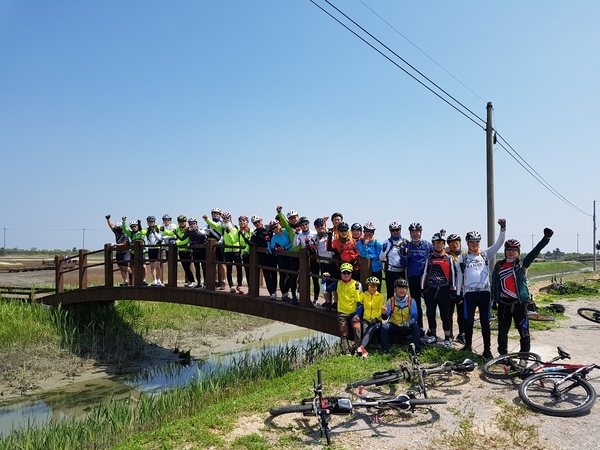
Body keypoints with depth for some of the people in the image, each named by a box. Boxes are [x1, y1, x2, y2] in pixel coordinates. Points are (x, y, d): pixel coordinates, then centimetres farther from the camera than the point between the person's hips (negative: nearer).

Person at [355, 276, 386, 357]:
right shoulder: (363, 295, 12)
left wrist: (375, 319, -12)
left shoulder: (381, 296, 8)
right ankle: (364, 351, -41)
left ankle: (361, 347, -51)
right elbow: (358, 304, -5)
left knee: (370, 331, -30)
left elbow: (381, 310, -1)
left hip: (376, 320, -2)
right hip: (365, 319, 2)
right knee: (364, 331, -27)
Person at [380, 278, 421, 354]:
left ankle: (417, 349, -18)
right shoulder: (391, 301, -6)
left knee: (416, 327, -29)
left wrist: (408, 323, -30)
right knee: (384, 327, -26)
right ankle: (385, 350, -14)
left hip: (407, 328, 0)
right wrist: (384, 313, -33)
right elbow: (385, 318, -9)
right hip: (394, 326, 1)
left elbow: (415, 316, -10)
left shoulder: (411, 301, -7)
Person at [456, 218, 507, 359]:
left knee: (485, 321, 3)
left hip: (484, 292, 1)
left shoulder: (486, 255, 10)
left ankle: (487, 350, 7)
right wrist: (458, 294, 6)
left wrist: (503, 228, -15)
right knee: (468, 320, 2)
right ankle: (468, 345, 18)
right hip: (469, 293, -1)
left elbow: (498, 243, -1)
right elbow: (459, 276, 9)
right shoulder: (462, 258, 7)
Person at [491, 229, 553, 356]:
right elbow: (494, 283, 12)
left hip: (519, 303, -3)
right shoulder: (499, 265, 8)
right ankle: (503, 354, 27)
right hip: (504, 303, 3)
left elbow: (535, 252, -13)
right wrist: (494, 299, 9)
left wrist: (546, 238, -24)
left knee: (524, 331, -2)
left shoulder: (522, 264, 0)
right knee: (502, 331, 13)